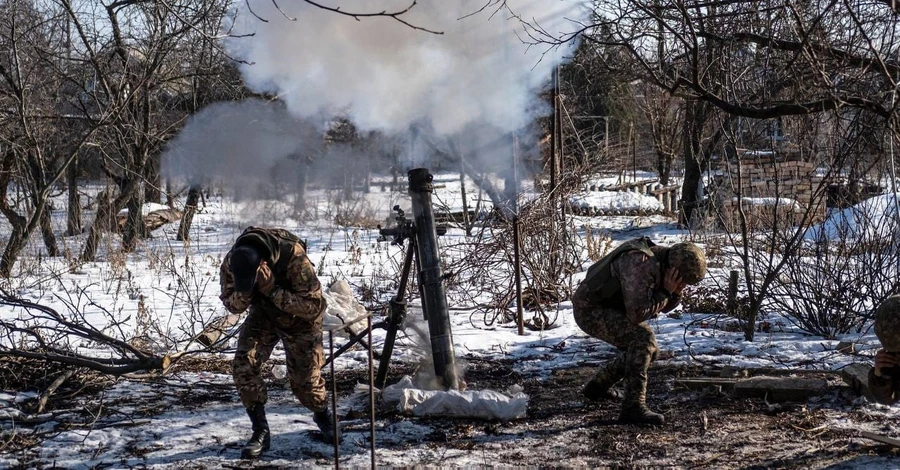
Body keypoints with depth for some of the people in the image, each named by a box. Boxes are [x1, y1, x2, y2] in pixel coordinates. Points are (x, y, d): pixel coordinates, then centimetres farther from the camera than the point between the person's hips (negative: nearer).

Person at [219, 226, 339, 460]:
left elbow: (314, 306, -35)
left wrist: (272, 289, -44)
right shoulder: (231, 263, -26)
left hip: (299, 320, -3)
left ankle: (323, 415, 33)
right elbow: (232, 305, -11)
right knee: (243, 365, -17)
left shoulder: (293, 257, -39)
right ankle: (260, 431, -3)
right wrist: (246, 291, -35)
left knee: (304, 378, -1)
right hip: (263, 314, 3)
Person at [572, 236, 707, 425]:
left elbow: (666, 306, 8)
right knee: (643, 339, -24)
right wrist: (665, 291, -24)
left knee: (648, 350, 14)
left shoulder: (663, 261, -2)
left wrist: (674, 291, -12)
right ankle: (633, 407, -20)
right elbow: (637, 314, -32)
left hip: (607, 308, 10)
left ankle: (597, 387, 31)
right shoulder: (640, 265, -31)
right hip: (590, 309, -10)